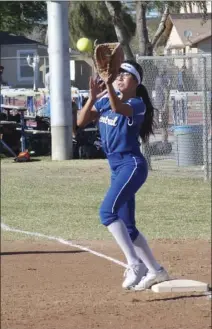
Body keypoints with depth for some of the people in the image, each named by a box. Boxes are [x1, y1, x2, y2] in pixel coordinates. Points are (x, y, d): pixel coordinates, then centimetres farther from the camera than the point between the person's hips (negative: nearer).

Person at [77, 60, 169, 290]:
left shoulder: (137, 104, -11)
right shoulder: (105, 100, 11)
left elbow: (117, 107, -33)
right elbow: (81, 121, 4)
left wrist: (107, 80, -46)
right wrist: (92, 97, -11)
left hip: (131, 165, -8)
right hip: (116, 167, 8)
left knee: (107, 212, -25)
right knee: (126, 227, 10)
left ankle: (135, 264, -24)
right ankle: (155, 271, 20)